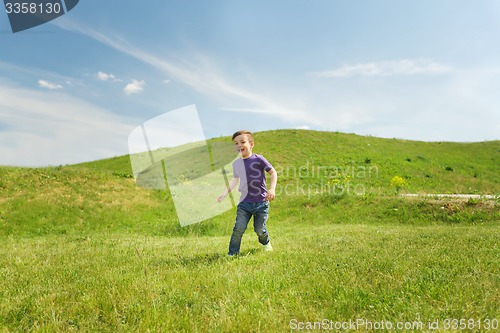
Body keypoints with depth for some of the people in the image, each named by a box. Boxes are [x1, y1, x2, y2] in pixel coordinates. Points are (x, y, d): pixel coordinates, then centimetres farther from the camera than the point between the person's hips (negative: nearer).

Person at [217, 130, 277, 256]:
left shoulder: (258, 159, -10)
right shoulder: (236, 164, 5)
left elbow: (273, 172, -5)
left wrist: (272, 189, -18)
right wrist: (224, 193, 20)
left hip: (261, 202, -3)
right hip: (244, 203, 3)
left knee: (259, 230, 5)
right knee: (239, 228, -8)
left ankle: (266, 243, 38)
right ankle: (232, 253, 6)